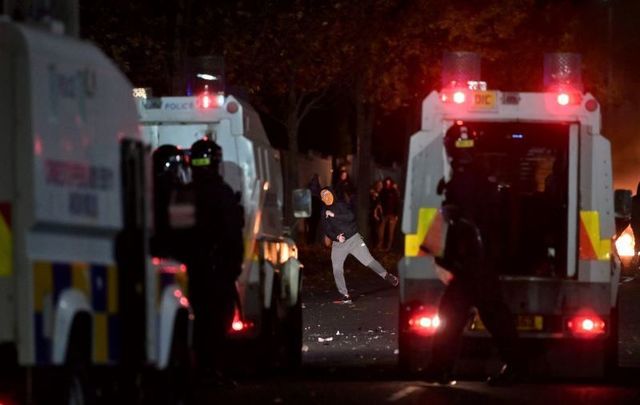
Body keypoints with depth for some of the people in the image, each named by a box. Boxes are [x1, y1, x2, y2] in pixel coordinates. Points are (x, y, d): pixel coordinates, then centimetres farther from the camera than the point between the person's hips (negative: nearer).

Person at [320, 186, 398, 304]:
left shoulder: (341, 205, -5)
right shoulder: (323, 213, 5)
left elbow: (351, 216, -21)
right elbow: (327, 230, 0)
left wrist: (334, 215, -25)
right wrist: (336, 237, -19)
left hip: (353, 239, -3)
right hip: (338, 243, 3)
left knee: (369, 261, -4)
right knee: (337, 270, -6)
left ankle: (387, 276, 16)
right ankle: (344, 296, 1)